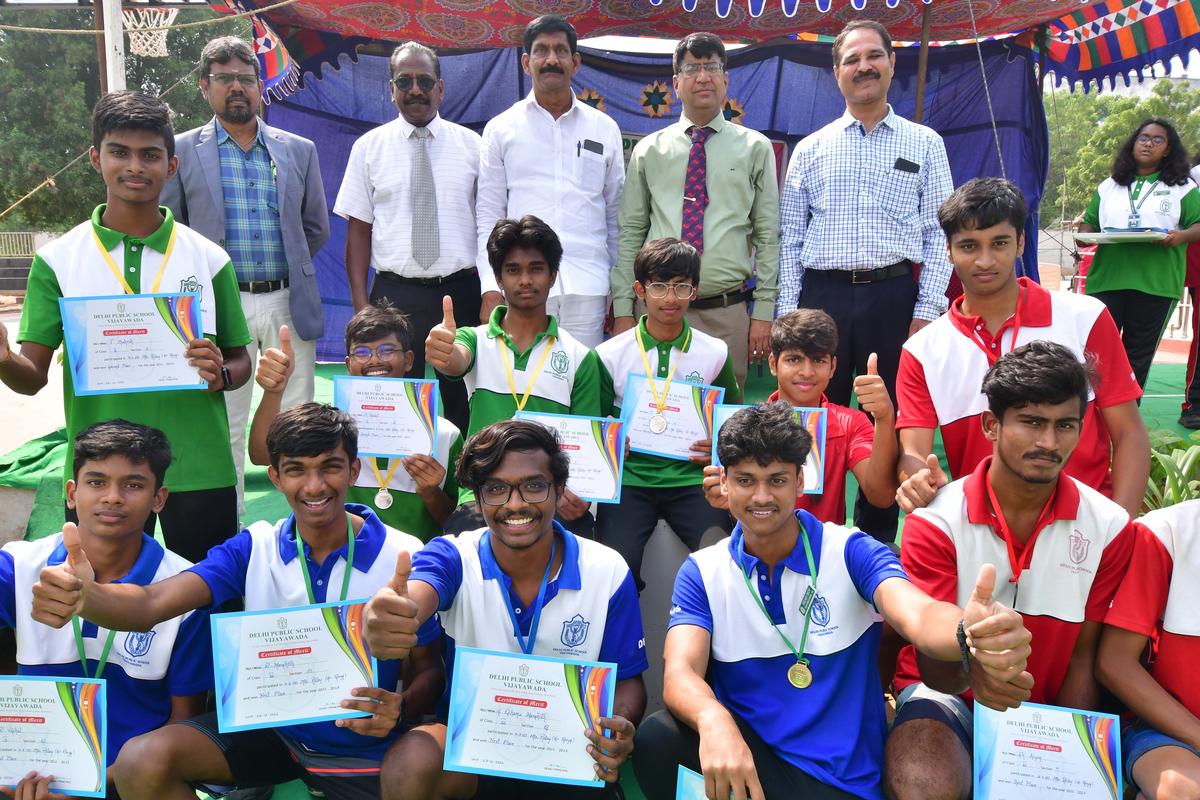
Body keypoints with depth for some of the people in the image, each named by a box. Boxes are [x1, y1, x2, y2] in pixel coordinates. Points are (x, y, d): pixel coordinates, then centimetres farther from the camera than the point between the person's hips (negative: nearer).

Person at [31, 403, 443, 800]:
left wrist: (401, 708, -29)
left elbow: (428, 669, -6)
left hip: (360, 744, -2)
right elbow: (152, 604, -20)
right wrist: (82, 595, -43)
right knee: (141, 761, -18)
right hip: (268, 725, 2)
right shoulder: (254, 548, -7)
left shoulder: (402, 557, -14)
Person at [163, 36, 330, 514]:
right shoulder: (182, 151, 3)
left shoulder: (299, 150, 9)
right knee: (224, 427, 5)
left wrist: (286, 267, 10)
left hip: (289, 301, 2)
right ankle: (226, 532, 17)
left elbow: (316, 227, 16)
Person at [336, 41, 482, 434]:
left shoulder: (471, 144, 7)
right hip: (395, 294, 0)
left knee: (464, 404, 5)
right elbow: (358, 229, 4)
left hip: (461, 291, 0)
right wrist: (361, 305, -4)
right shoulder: (369, 147, 7)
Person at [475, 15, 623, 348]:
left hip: (587, 285, 1)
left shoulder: (604, 129, 13)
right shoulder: (501, 129, 9)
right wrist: (491, 289, -3)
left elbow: (616, 215, 15)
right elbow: (488, 216, 7)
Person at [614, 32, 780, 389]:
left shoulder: (755, 148, 7)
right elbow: (630, 234, 6)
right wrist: (622, 310, 1)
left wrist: (764, 311, -1)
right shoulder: (648, 150, 8)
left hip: (728, 313, 0)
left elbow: (767, 235, 4)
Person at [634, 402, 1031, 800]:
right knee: (658, 737, -27)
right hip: (740, 758, 1)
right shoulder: (700, 572, 1)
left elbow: (919, 616, -24)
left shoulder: (851, 553, -5)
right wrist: (714, 721, -39)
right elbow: (681, 672, -14)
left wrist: (969, 634, -49)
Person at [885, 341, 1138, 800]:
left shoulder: (1109, 527, -6)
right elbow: (934, 668, -20)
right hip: (947, 694, -4)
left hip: (1050, 705, 4)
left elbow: (1083, 657, 1)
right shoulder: (936, 521, -16)